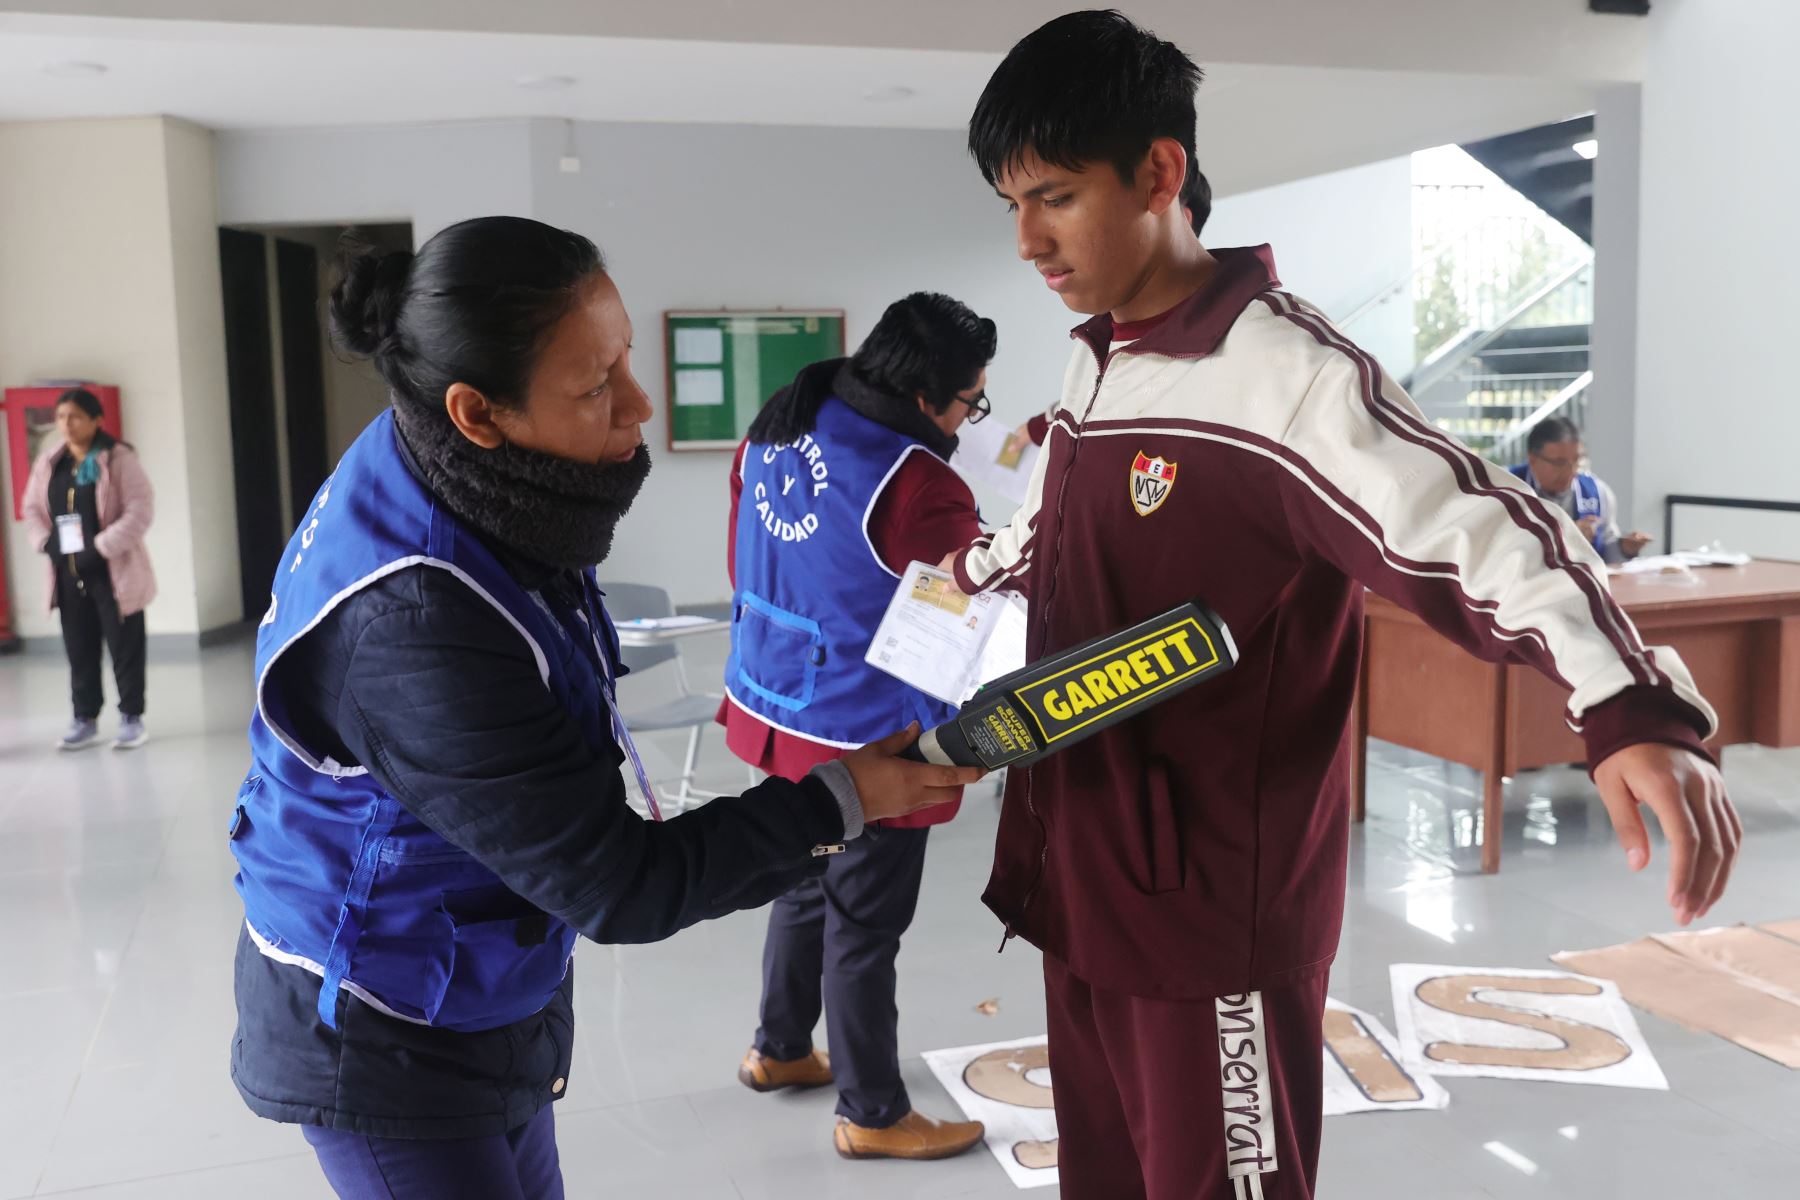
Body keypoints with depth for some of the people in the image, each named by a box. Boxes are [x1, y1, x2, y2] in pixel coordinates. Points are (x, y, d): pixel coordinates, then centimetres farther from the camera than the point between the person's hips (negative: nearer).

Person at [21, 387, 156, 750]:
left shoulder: (118, 458, -9)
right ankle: (85, 720, 20)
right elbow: (33, 508, 17)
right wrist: (47, 543, -1)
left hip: (113, 571, -5)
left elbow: (140, 510, -15)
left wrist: (100, 548, -19)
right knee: (79, 649, 11)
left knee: (124, 647, 2)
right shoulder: (48, 461, 8)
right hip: (68, 573, 5)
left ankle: (131, 718, 12)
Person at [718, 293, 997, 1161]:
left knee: (805, 888, 26)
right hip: (867, 741, -8)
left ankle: (779, 1050, 45)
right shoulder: (920, 488, -26)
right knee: (864, 928, 8)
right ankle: (872, 1115, 26)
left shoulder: (773, 434, -1)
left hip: (778, 712, 8)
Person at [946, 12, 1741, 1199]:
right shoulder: (1091, 367, 10)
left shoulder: (1283, 371, -16)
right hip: (1081, 881, 8)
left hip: (1215, 906, -7)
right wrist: (967, 571, 48)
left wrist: (1633, 710, -41)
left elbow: (1475, 527, -25)